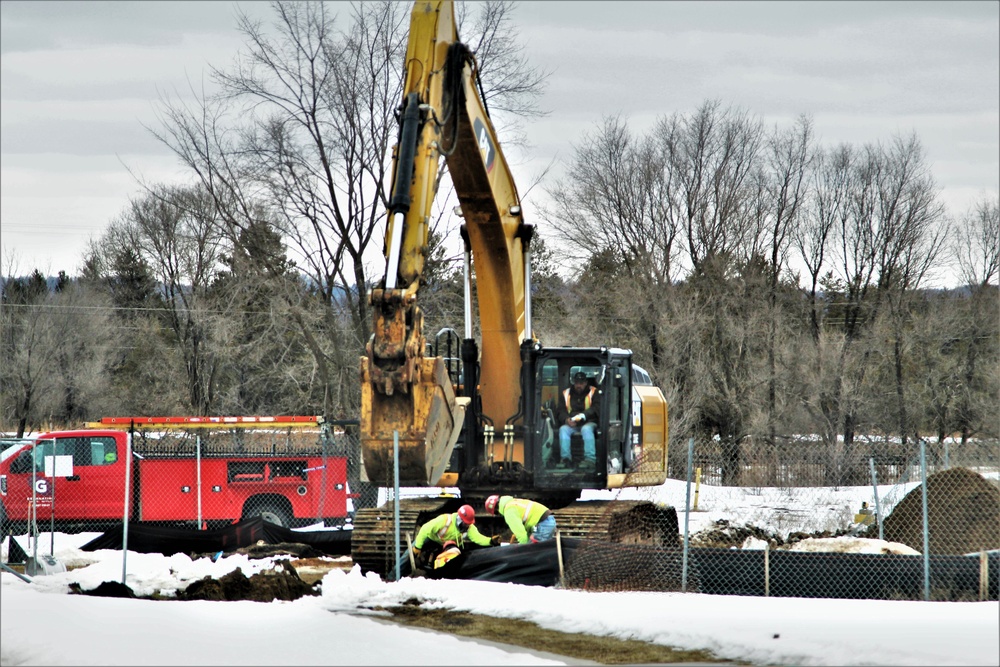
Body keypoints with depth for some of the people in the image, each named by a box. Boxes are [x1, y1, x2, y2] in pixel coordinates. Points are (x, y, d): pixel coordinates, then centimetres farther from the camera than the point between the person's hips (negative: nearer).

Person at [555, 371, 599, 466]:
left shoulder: (593, 392, 8)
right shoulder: (566, 393, 16)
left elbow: (596, 409, -6)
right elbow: (561, 411, 10)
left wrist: (582, 416, -22)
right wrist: (566, 419, -14)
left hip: (588, 423, -3)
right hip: (571, 424, 3)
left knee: (586, 429, -36)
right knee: (563, 429, -29)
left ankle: (590, 459, -44)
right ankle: (565, 458, -36)